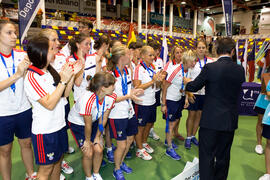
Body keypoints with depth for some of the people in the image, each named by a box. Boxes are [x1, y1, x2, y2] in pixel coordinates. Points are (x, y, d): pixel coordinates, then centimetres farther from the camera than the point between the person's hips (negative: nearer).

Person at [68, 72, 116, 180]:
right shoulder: (87, 100, -39)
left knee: (99, 150, -1)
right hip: (77, 123, -4)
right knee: (88, 153, -5)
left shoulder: (111, 97, -22)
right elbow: (88, 124, -23)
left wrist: (97, 137, -2)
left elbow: (103, 119, -9)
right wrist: (87, 141, -8)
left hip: (94, 121, 5)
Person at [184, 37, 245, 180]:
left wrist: (186, 82, 16)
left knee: (207, 155, 7)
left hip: (211, 120, -5)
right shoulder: (240, 70, -1)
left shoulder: (210, 67, -14)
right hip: (230, 120, 5)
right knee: (223, 155, 20)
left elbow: (194, 87, -6)